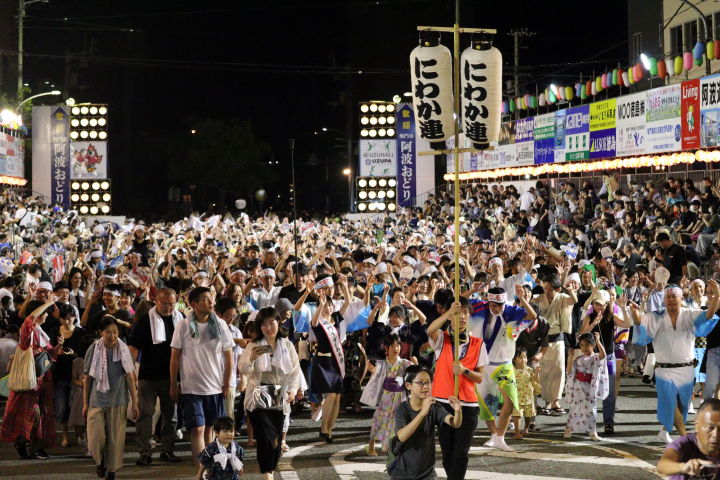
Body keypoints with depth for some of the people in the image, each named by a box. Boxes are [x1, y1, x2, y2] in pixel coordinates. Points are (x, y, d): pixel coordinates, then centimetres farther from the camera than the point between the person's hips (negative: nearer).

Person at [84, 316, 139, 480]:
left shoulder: (123, 350, -1)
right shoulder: (94, 350, -1)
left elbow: (130, 377, 1)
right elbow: (88, 378, 5)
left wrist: (134, 403, -1)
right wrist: (85, 403, 6)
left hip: (118, 401, 0)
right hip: (97, 400, 0)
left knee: (116, 439, 3)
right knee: (96, 438, -8)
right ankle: (100, 461, 23)